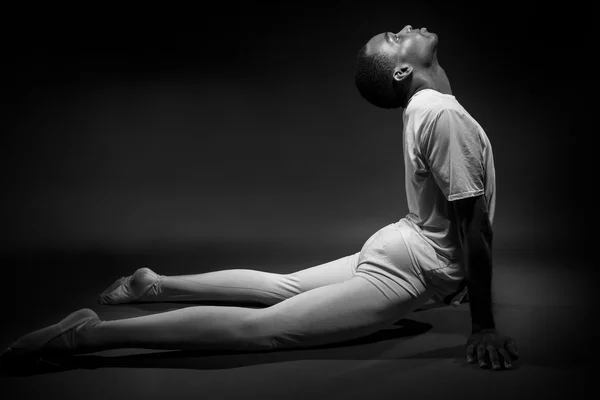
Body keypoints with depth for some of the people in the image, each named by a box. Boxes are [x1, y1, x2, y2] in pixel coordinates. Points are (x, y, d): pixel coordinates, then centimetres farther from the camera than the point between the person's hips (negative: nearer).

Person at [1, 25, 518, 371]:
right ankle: (93, 333, -14)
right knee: (261, 327, -13)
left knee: (281, 285, 26)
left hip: (394, 246, 10)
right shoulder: (445, 114, -21)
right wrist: (484, 325, -14)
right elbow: (473, 226, -19)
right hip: (411, 271, -10)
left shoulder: (424, 109, 11)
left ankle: (156, 285, 32)